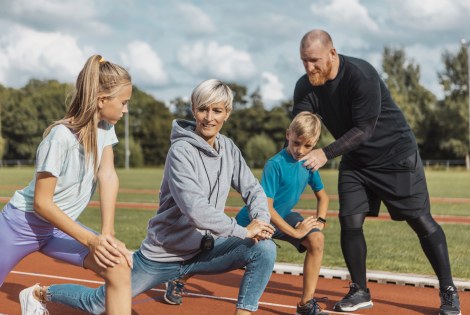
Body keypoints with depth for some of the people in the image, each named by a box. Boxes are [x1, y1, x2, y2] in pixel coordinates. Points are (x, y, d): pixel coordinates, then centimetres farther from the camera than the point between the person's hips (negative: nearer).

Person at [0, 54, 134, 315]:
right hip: (22, 224, -6)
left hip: (59, 226, 6)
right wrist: (91, 240, -24)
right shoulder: (61, 137, -24)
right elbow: (42, 203, -22)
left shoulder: (104, 127, -3)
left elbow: (108, 176, -11)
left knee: (119, 266, -14)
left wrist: (107, 234, -21)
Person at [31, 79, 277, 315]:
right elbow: (195, 210, -31)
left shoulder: (228, 149, 0)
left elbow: (253, 189, 6)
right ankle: (44, 292, 36)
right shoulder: (182, 150, -21)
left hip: (204, 249, 5)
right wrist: (244, 230, -27)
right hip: (165, 253, -5)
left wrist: (261, 220, -15)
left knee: (265, 249, -18)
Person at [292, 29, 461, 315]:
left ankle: (449, 291, 9)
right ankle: (360, 291, 14)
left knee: (421, 221, -2)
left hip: (396, 155, -6)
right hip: (355, 161, 6)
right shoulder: (305, 87, -8)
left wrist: (326, 154, -36)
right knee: (349, 221, -2)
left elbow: (363, 130, -29)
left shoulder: (360, 75, -28)